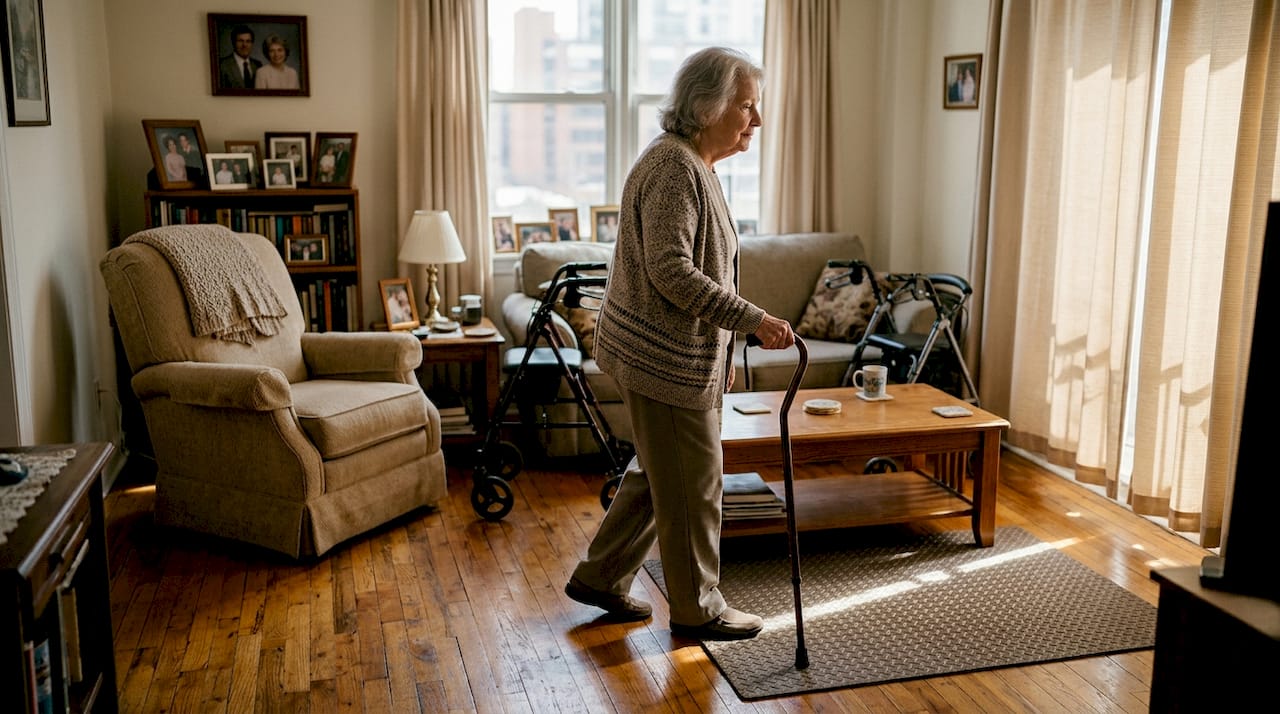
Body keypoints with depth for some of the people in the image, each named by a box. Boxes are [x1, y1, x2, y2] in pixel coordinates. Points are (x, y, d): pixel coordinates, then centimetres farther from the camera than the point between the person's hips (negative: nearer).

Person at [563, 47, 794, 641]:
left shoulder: (692, 165, 15)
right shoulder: (675, 166, -19)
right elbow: (670, 271, -27)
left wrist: (721, 352, 23)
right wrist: (752, 319, -27)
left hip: (680, 351, 11)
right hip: (665, 355, -11)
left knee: (661, 472, 19)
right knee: (693, 482, 2)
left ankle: (600, 577, 31)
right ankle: (698, 609, 17)